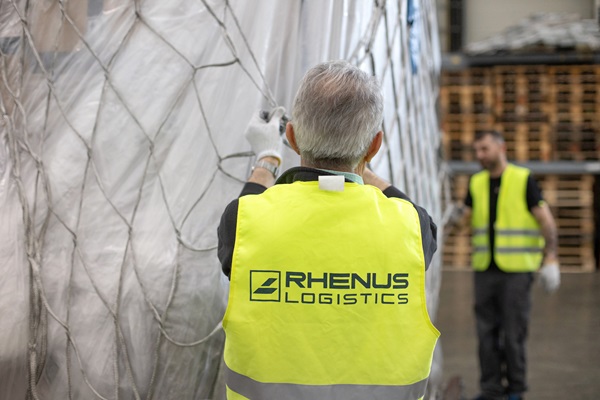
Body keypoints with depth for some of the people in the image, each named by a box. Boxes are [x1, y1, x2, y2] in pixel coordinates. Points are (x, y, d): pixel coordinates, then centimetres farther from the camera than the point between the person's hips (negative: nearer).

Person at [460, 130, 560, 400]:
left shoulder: (523, 180, -4)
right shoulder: (476, 183, 10)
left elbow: (546, 219, -6)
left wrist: (550, 257, -13)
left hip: (516, 269, -4)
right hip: (484, 268, 5)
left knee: (514, 330, -1)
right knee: (486, 330, 5)